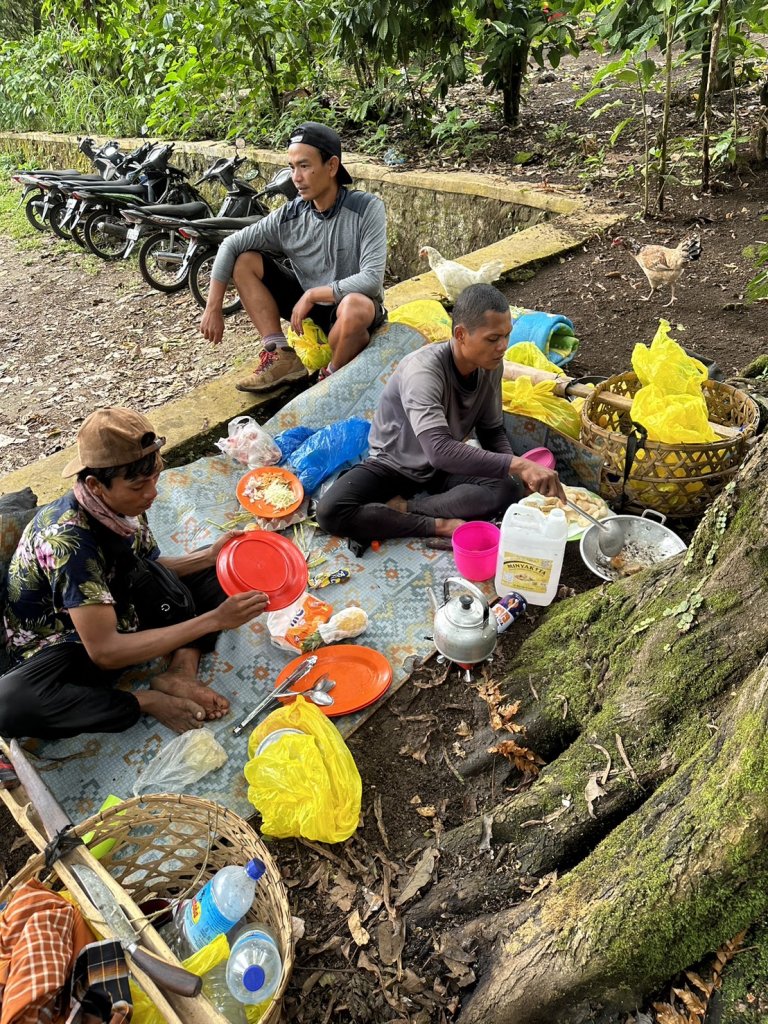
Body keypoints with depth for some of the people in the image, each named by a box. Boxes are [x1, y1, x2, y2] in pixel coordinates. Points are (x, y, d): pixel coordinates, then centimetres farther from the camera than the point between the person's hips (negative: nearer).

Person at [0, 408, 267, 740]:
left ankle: (180, 670, -18)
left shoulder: (123, 505, -12)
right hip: (65, 648, -7)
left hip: (118, 615, 7)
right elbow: (105, 652, -33)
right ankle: (147, 701, -19)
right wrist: (213, 619, -35)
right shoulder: (68, 539, -33)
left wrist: (209, 556, -13)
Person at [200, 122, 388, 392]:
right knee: (245, 261, -6)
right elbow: (231, 246, -4)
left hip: (350, 309, -5)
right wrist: (213, 309, -10)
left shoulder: (367, 208, -19)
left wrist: (312, 295, -23)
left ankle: (334, 376, -11)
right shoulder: (289, 216, -7)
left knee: (355, 306, -41)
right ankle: (282, 356, -10)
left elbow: (372, 279, -28)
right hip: (308, 306, 5)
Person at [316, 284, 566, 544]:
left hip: (441, 471, 5)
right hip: (392, 464, -4)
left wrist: (518, 471, -19)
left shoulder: (490, 366, -11)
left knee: (509, 490, -26)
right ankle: (440, 525, -24)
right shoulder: (423, 369, -32)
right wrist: (516, 464, -48)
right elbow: (440, 451, -44)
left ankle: (398, 508, -19)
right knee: (330, 511, -31)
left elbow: (492, 431, 1)